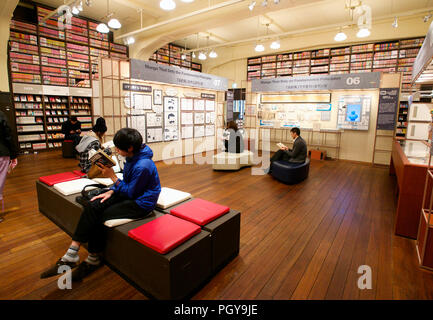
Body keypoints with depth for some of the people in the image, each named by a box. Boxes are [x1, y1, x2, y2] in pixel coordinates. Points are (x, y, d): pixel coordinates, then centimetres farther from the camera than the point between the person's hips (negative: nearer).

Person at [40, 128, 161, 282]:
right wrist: (111, 191, 0)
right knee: (91, 208, -9)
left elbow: (130, 192, -18)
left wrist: (112, 176, -14)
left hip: (141, 204, -9)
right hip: (129, 193, 9)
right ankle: (71, 255, -2)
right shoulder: (132, 157, 3)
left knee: (98, 217, -16)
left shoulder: (143, 166, -27)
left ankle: (93, 259, 4)